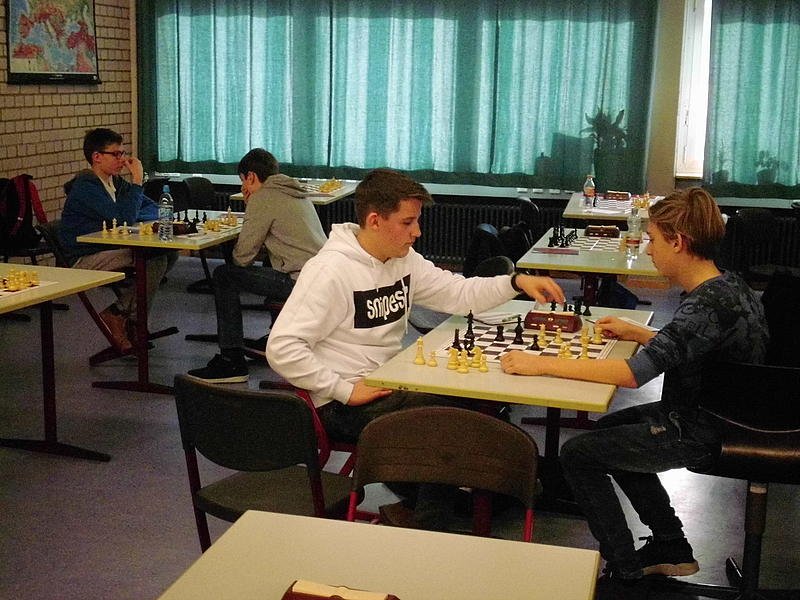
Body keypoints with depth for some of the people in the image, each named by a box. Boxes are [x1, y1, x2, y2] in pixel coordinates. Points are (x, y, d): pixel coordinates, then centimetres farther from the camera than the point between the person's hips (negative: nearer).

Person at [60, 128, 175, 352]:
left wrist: (136, 218, -7)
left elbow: (152, 207, 16)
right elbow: (124, 218, -26)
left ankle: (122, 312, -3)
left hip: (108, 252, 9)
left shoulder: (115, 181, 12)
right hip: (84, 261, -9)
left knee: (169, 252, -8)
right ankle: (120, 315, -11)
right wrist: (137, 181, -19)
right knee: (155, 259, -25)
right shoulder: (85, 187, -16)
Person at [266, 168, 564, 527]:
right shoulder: (331, 271, -20)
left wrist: (517, 282, -5)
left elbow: (459, 294, 10)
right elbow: (282, 348, -25)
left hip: (391, 384, 9)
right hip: (344, 404, -8)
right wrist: (345, 390, -24)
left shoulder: (403, 259, 6)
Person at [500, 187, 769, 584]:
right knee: (609, 428, 26)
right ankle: (671, 549, 27)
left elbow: (633, 373, -36)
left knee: (576, 454, -2)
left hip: (697, 433, -10)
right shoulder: (726, 285, 0)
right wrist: (637, 334, 9)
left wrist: (542, 365, -33)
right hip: (706, 413, 10)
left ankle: (622, 569, 9)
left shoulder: (708, 305, -30)